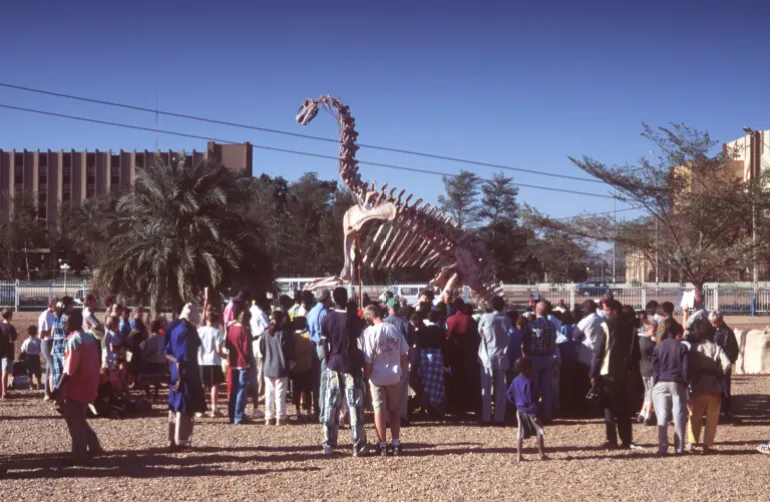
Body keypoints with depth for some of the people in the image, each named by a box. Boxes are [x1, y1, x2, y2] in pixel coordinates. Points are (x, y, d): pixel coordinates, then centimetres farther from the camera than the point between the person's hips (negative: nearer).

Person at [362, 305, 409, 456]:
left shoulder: (369, 332, -14)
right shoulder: (395, 329, -1)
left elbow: (368, 360, -13)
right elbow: (404, 354, 4)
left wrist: (366, 378, -3)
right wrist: (402, 372, 14)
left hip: (377, 377, -4)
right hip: (395, 376, 4)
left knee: (379, 410, 5)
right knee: (394, 409, 15)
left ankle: (383, 445, 5)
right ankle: (396, 444, 16)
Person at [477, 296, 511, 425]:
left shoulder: (485, 318, -5)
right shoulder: (507, 320, 0)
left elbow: (479, 332, 8)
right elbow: (508, 334, 7)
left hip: (487, 357, -1)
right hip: (502, 358, 1)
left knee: (486, 389, 3)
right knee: (501, 389, 7)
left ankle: (486, 418, 1)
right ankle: (499, 417, 5)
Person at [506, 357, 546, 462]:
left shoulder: (515, 380, 3)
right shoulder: (529, 382, -20)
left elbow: (509, 394, 12)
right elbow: (531, 399, -21)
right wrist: (535, 415, -19)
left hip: (520, 410, 7)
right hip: (530, 410, -7)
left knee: (521, 433, 11)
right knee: (539, 432, 3)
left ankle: (518, 455, 8)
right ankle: (542, 454, 3)